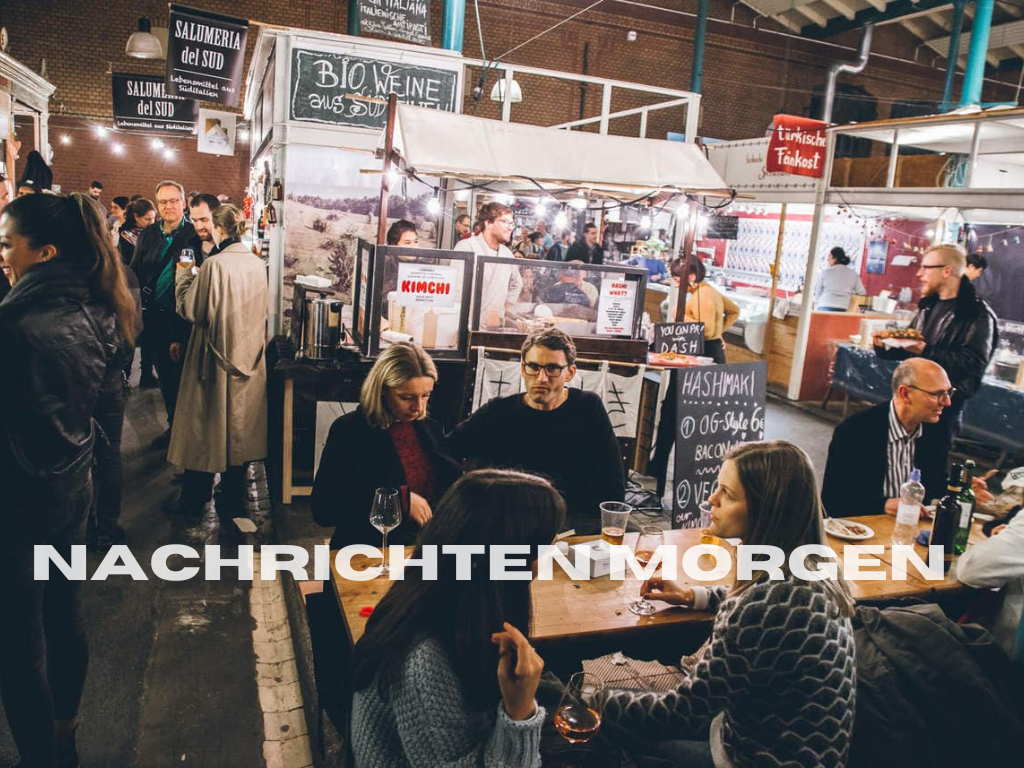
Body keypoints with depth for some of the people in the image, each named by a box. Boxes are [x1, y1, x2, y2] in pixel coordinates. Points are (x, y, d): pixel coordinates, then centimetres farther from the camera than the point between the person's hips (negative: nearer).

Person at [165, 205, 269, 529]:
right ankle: (232, 502, 23)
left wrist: (183, 274, 1)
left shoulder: (215, 264, -17)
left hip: (215, 361, -5)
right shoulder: (258, 265, 2)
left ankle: (194, 501, 20)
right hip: (250, 359, 6)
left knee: (204, 429, 8)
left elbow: (190, 309, -13)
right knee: (240, 432, 13)